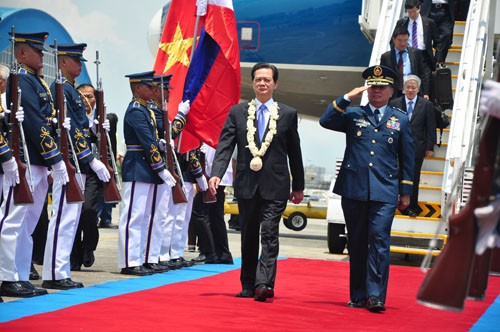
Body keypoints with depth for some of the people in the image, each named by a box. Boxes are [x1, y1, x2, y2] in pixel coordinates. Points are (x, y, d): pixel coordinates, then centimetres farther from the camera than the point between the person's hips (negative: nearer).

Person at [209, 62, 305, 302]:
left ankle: (264, 284, -15)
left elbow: (294, 153, 9)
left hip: (275, 186, -2)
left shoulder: (288, 114, 5)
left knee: (269, 236, -10)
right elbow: (225, 146, 1)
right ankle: (248, 286, 18)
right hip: (246, 185, 2)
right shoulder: (237, 112, 7)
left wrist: (298, 186, 11)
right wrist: (216, 174, -14)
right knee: (248, 237, 10)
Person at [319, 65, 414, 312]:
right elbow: (325, 121, -5)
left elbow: (407, 158, 13)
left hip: (385, 192, -1)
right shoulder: (352, 114, 10)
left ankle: (376, 296, -12)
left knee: (379, 241, -12)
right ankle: (358, 296, 15)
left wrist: (406, 192, 9)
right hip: (353, 190, 1)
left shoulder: (400, 120, 11)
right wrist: (347, 98, -10)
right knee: (356, 244, 7)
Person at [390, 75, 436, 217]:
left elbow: (431, 128, 3)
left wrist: (430, 147, -1)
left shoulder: (426, 105, 2)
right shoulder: (394, 103, 3)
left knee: (413, 179, 5)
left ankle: (412, 207, 15)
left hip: (416, 148, 0)